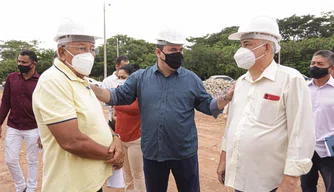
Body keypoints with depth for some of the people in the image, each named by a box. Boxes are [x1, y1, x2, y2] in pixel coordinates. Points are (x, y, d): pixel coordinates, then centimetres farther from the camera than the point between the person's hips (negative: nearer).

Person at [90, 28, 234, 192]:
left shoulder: (192, 79, -1)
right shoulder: (140, 77, 0)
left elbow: (207, 106, 2)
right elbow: (118, 96, -1)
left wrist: (227, 97, -14)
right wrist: (90, 88, -13)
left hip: (185, 153, 0)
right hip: (152, 153, 1)